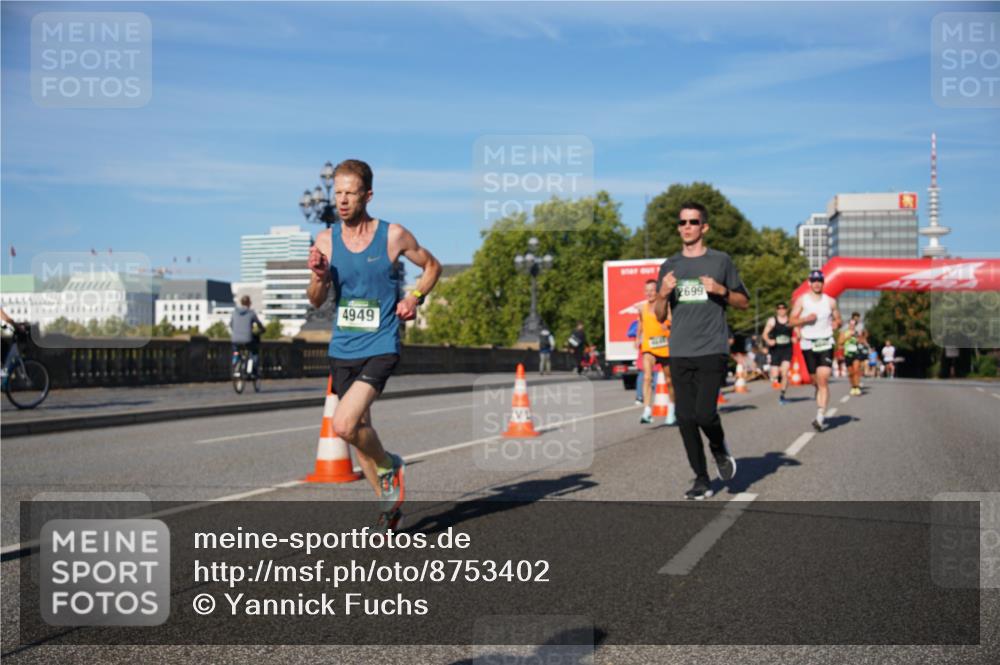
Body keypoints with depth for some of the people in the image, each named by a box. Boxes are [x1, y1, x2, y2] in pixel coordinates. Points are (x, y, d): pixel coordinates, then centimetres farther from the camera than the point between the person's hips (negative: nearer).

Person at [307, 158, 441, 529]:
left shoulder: (393, 236, -6)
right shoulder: (326, 241, 2)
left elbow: (432, 266, 10)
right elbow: (316, 301, 5)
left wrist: (415, 297, -6)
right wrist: (319, 275, -15)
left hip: (380, 348, -5)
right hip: (342, 350, 5)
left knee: (344, 425, -21)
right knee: (358, 429, 13)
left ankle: (390, 467, 8)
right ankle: (389, 501, 33)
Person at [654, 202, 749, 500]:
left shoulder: (720, 261, 5)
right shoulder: (669, 266, 13)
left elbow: (744, 302, 10)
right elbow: (660, 316, 15)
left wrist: (721, 290, -8)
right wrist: (663, 293, -5)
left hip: (712, 351, -3)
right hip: (680, 354, 3)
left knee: (705, 414, -15)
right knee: (686, 419, 2)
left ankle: (719, 447, 19)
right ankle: (701, 480, 14)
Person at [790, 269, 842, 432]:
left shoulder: (830, 301, 8)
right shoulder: (801, 300, 5)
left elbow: (838, 319, 19)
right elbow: (792, 320, 1)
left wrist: (836, 324, -4)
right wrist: (806, 319, -16)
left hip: (826, 344, -1)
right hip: (808, 344, 1)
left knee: (823, 379, -15)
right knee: (816, 381, 8)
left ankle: (820, 417, -21)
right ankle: (820, 410, 26)